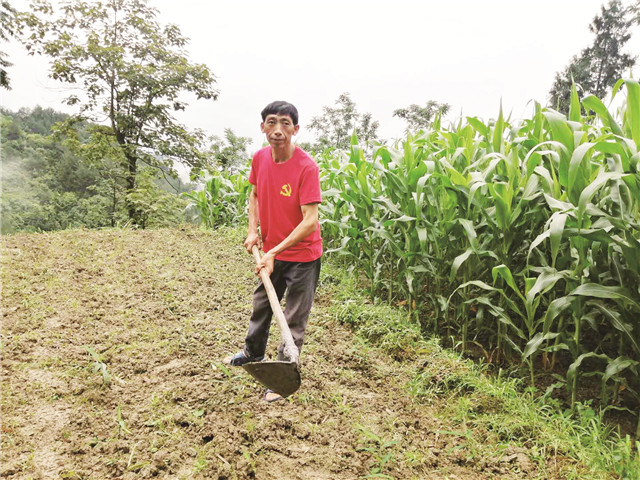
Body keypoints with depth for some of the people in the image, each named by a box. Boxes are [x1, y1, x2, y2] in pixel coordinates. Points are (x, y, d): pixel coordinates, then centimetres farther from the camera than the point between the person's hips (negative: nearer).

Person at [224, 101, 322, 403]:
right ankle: (253, 353, 50)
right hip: (271, 252, 7)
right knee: (261, 304, 25)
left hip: (302, 256, -7)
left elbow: (310, 221, -28)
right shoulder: (260, 158, -5)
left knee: (295, 320, 5)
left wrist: (274, 252, -31)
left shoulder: (306, 167, -24)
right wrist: (253, 230, 0)